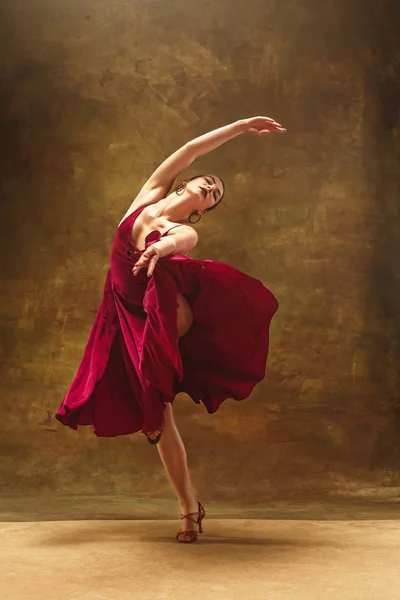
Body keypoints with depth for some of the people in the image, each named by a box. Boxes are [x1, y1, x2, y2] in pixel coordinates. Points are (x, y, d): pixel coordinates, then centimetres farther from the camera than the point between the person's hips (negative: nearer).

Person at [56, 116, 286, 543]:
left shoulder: (182, 231, -15)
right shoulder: (148, 199, -2)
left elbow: (186, 239, -42)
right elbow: (188, 151, -4)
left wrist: (162, 247, -65)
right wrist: (239, 127, 1)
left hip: (160, 319, -3)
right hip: (127, 320, 3)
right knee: (157, 416, 1)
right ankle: (189, 508, 10)